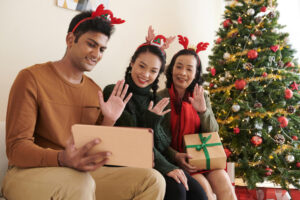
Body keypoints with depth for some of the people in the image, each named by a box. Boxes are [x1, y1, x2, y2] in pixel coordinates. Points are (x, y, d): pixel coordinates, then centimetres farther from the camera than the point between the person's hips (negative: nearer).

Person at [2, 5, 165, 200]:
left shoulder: (95, 90, 10)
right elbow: (16, 148, -14)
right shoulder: (32, 78, -7)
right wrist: (63, 159, -33)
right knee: (79, 184, -41)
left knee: (153, 180, -10)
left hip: (82, 173, 7)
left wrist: (109, 122, -6)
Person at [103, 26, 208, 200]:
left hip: (160, 160, 6)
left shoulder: (154, 100, 15)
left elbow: (160, 140, 6)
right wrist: (166, 166, -22)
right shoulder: (113, 92, -4)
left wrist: (153, 119, -15)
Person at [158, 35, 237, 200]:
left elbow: (213, 134, 4)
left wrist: (203, 111, -13)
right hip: (173, 159, -4)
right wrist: (175, 156, -23)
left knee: (223, 181, -21)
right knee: (204, 187, -27)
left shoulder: (202, 97, 9)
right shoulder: (160, 98, -5)